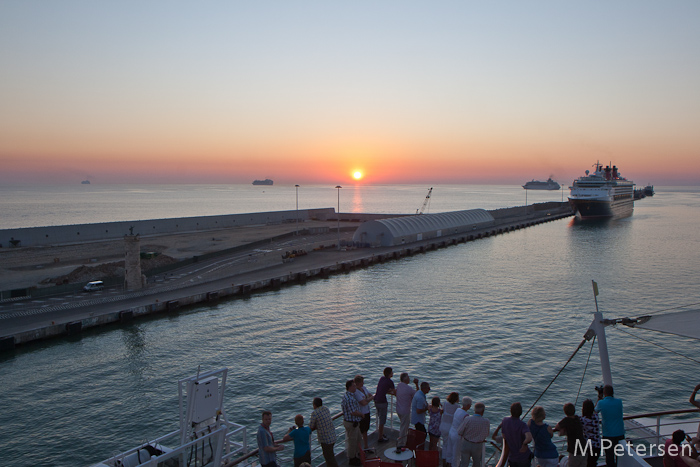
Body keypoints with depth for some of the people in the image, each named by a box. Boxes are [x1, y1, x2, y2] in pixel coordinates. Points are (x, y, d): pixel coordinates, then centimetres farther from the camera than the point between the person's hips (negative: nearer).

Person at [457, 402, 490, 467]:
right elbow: (486, 434, 0)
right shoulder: (486, 422, -18)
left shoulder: (467, 419, -21)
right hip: (477, 447, 0)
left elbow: (459, 432, -11)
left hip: (466, 444, 0)